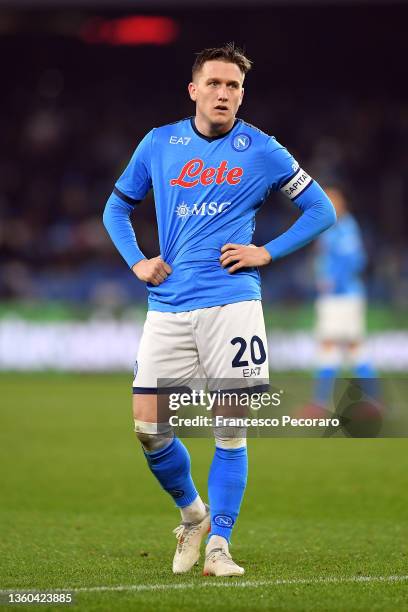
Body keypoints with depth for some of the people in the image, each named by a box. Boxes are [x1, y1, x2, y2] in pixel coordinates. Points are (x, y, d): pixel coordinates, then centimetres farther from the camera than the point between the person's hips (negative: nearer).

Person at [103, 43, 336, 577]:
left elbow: (321, 209, 8)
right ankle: (192, 514, 22)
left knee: (231, 431, -4)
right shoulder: (159, 144, 9)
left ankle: (219, 545, 4)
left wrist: (267, 253, -3)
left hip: (231, 302, -2)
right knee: (147, 427, -2)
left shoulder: (261, 151, 2)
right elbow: (117, 207, 22)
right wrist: (137, 262, 6)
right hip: (168, 308, 2)